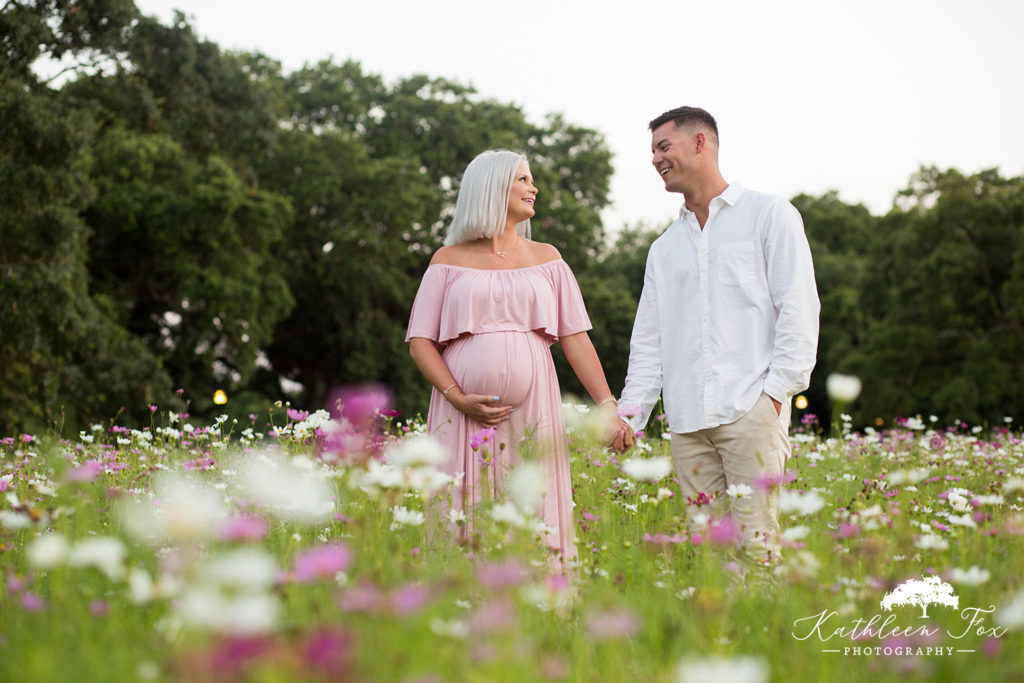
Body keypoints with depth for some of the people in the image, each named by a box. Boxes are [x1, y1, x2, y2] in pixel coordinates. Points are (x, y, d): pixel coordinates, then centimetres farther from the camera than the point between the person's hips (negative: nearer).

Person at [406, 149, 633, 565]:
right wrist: (458, 398, -10)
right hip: (464, 418, -1)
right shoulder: (450, 260, 10)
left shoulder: (546, 258, 15)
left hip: (531, 415, 1)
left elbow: (575, 337, 10)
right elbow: (420, 341, 5)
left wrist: (607, 403, -1)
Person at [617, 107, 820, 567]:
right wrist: (629, 417, 8)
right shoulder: (664, 248, 23)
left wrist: (777, 389, -11)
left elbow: (798, 308, 0)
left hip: (750, 408, -5)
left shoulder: (769, 215, 8)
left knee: (755, 540, -13)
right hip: (687, 420, 5)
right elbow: (648, 340, 20)